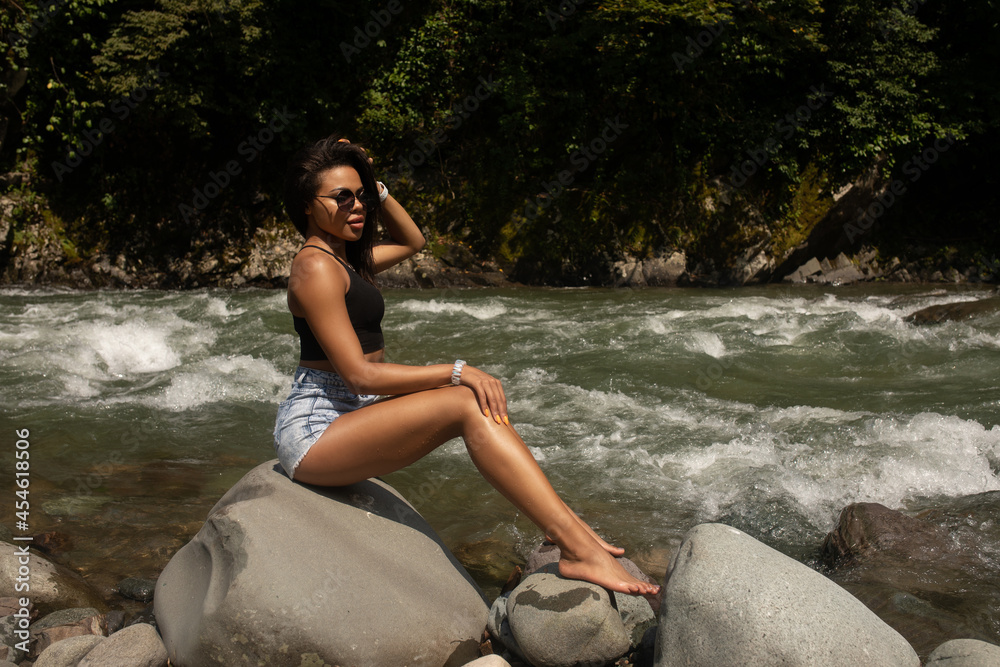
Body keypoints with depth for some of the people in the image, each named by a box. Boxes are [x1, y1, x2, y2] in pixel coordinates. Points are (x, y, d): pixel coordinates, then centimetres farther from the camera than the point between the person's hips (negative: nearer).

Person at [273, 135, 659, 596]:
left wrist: (376, 189, 16)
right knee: (467, 404, -24)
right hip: (314, 431, -9)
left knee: (481, 402, -6)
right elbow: (359, 375, -20)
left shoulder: (342, 257, 15)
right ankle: (576, 547, -28)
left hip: (350, 416, 10)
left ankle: (568, 528, -10)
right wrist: (457, 373, -19)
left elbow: (411, 242, 32)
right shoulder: (316, 268, -15)